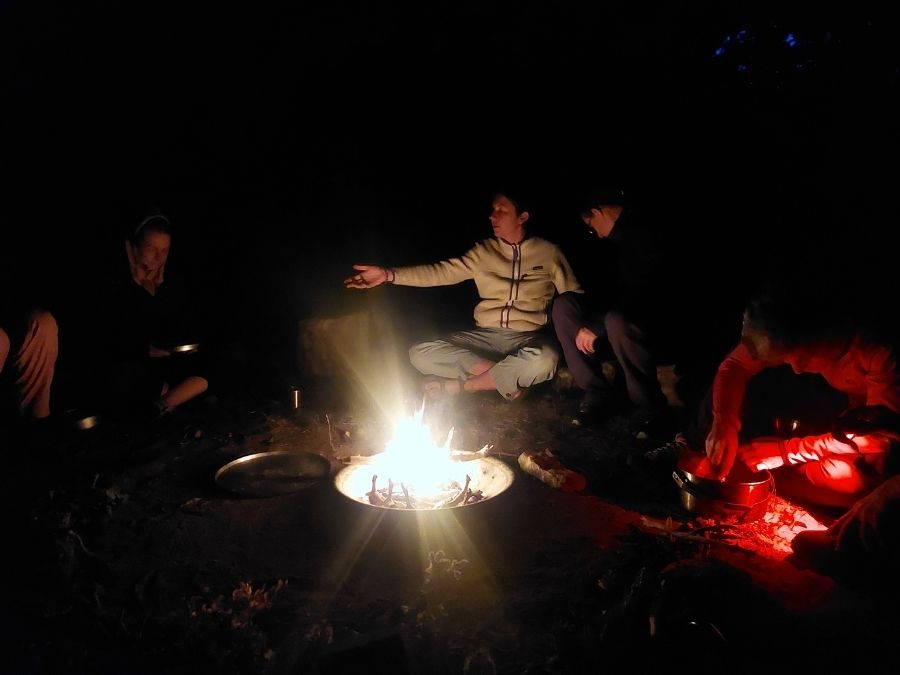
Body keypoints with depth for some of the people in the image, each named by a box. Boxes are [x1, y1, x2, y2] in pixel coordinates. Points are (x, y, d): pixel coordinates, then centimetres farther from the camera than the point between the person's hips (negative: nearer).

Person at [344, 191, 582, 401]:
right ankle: (510, 376, -18)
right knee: (420, 354, -16)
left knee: (544, 361, -39)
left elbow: (574, 297, 4)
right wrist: (389, 274, -14)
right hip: (487, 336, 3)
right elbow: (442, 272, -3)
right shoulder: (482, 252, 7)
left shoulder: (548, 252, 3)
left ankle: (459, 384, -21)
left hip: (530, 339, -3)